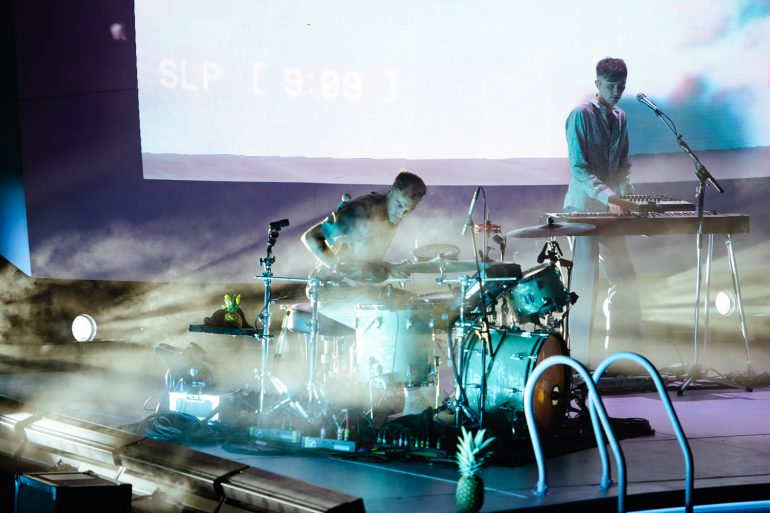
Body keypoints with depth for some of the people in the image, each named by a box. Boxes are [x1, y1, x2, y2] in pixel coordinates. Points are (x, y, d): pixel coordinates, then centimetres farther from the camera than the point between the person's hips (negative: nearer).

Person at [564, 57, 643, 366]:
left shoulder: (620, 117, 13)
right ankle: (579, 360, 0)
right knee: (585, 282, -6)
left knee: (625, 282, 7)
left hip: (611, 212, 7)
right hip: (584, 209, -7)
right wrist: (606, 196, -28)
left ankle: (622, 352, 17)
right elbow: (578, 167, -16)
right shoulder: (581, 115, -9)